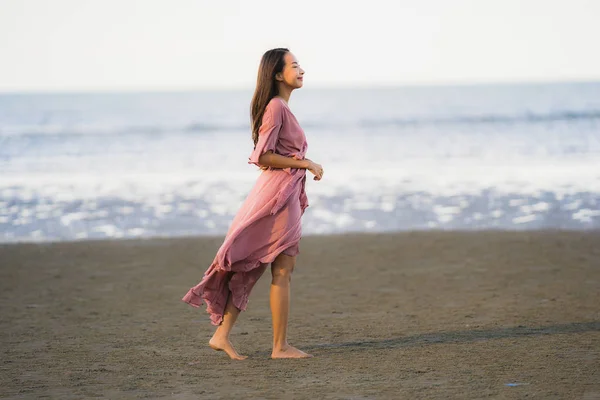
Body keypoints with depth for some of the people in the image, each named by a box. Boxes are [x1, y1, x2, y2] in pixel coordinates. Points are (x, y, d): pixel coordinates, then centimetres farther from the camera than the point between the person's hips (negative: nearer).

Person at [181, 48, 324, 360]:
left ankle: (222, 335, 11)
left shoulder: (281, 107, 17)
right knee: (282, 272, -3)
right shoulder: (276, 106, -13)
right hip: (278, 191, -9)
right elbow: (263, 156, -19)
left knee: (250, 268, 9)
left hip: (286, 191, 9)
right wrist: (305, 164, -15)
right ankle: (280, 346, 3)